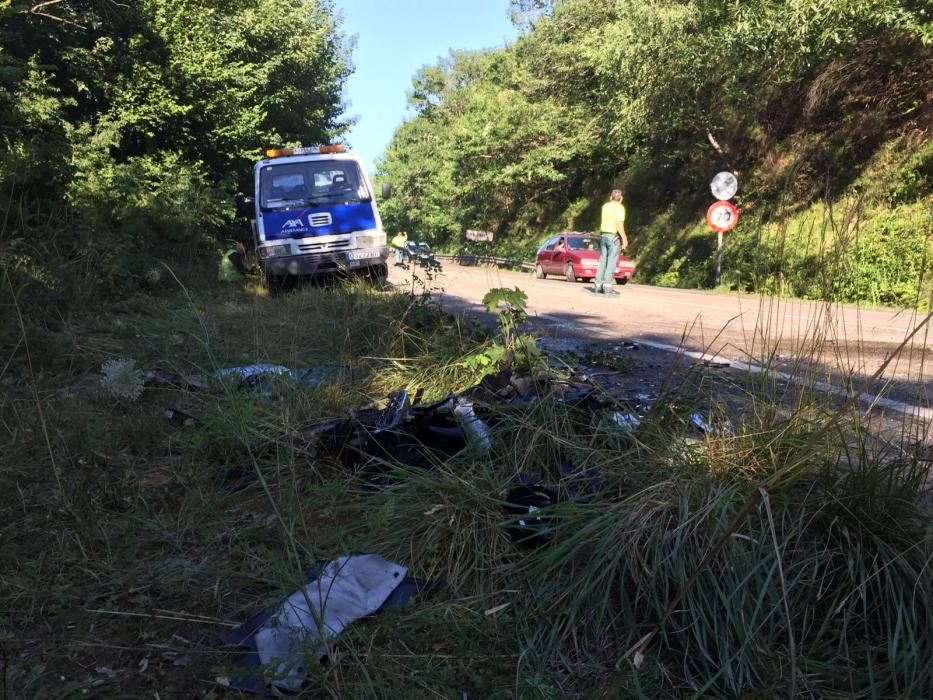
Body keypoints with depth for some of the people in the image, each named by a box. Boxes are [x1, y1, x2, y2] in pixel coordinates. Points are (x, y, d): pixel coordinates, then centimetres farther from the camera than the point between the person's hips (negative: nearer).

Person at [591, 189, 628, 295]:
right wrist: (625, 239, -15)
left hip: (603, 235, 6)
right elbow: (619, 224, -18)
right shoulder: (620, 207, -8)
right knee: (611, 262, -5)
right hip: (614, 237, -6)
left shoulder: (605, 206, 11)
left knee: (602, 261, 10)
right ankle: (607, 286, -9)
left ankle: (597, 285, 7)